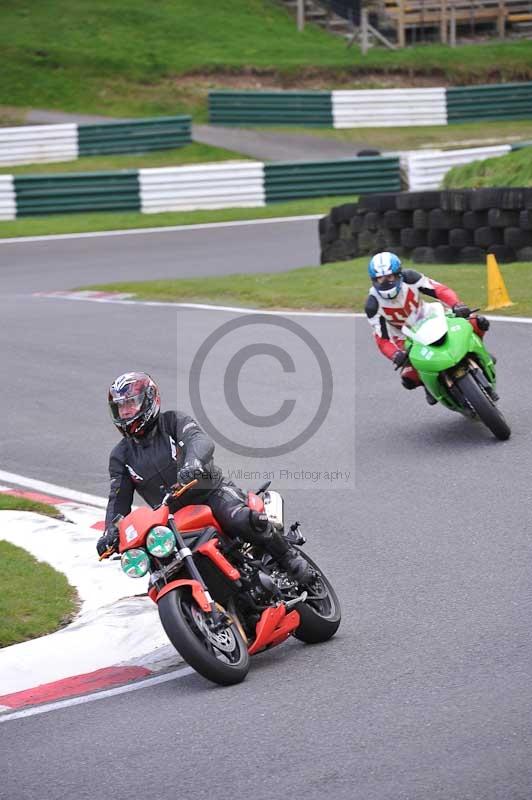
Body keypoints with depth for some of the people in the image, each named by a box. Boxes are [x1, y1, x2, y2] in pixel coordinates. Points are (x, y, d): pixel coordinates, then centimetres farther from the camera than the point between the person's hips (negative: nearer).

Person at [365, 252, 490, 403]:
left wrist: (457, 305, -44)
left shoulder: (409, 278, -21)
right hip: (406, 338, -1)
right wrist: (395, 355, -43)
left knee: (477, 323, -17)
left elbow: (440, 289, -24)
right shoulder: (373, 304, -22)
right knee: (409, 378, -28)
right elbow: (382, 338, -22)